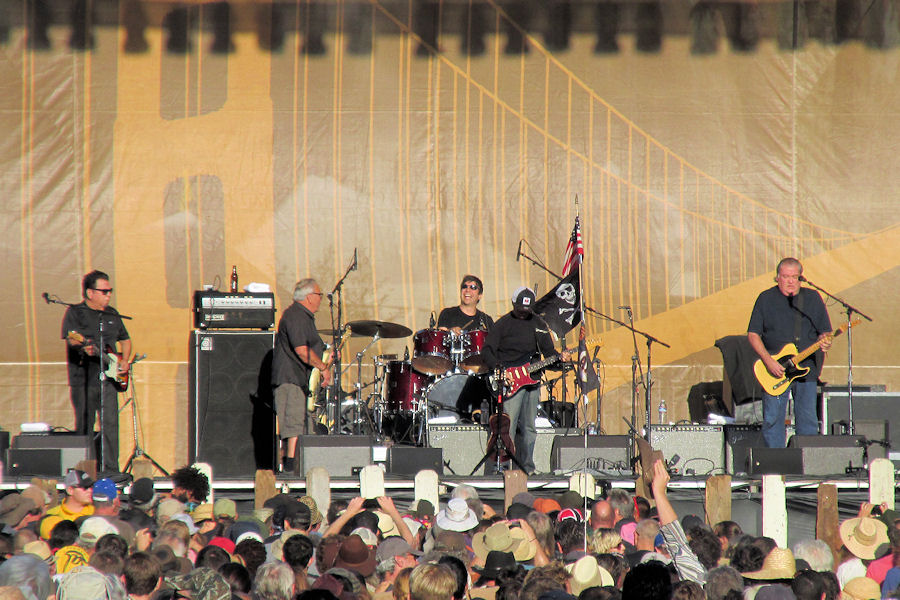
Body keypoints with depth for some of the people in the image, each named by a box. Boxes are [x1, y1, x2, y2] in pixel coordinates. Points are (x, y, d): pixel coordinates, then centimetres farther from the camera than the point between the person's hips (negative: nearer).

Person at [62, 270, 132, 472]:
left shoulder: (112, 314, 17)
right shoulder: (75, 313, 0)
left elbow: (125, 339, 27)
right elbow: (70, 337, -15)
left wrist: (124, 361, 10)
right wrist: (82, 345, -37)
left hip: (108, 379, 4)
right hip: (83, 380, -4)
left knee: (110, 424, -5)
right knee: (84, 426, -1)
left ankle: (111, 468, -3)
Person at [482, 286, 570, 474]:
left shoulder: (538, 324, 14)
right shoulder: (503, 324, 0)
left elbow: (547, 350, 15)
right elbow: (488, 351, -4)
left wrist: (559, 357, -7)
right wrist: (500, 370, -17)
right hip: (510, 381, -5)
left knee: (528, 428, 6)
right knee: (508, 426, -13)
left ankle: (527, 467, 11)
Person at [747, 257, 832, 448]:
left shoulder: (812, 298, 8)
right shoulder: (766, 299, 3)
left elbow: (825, 331, 12)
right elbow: (753, 334, 0)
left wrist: (824, 342, -12)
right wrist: (768, 361, -12)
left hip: (807, 368, 2)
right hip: (775, 370, -2)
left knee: (808, 421, 3)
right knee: (772, 420, -5)